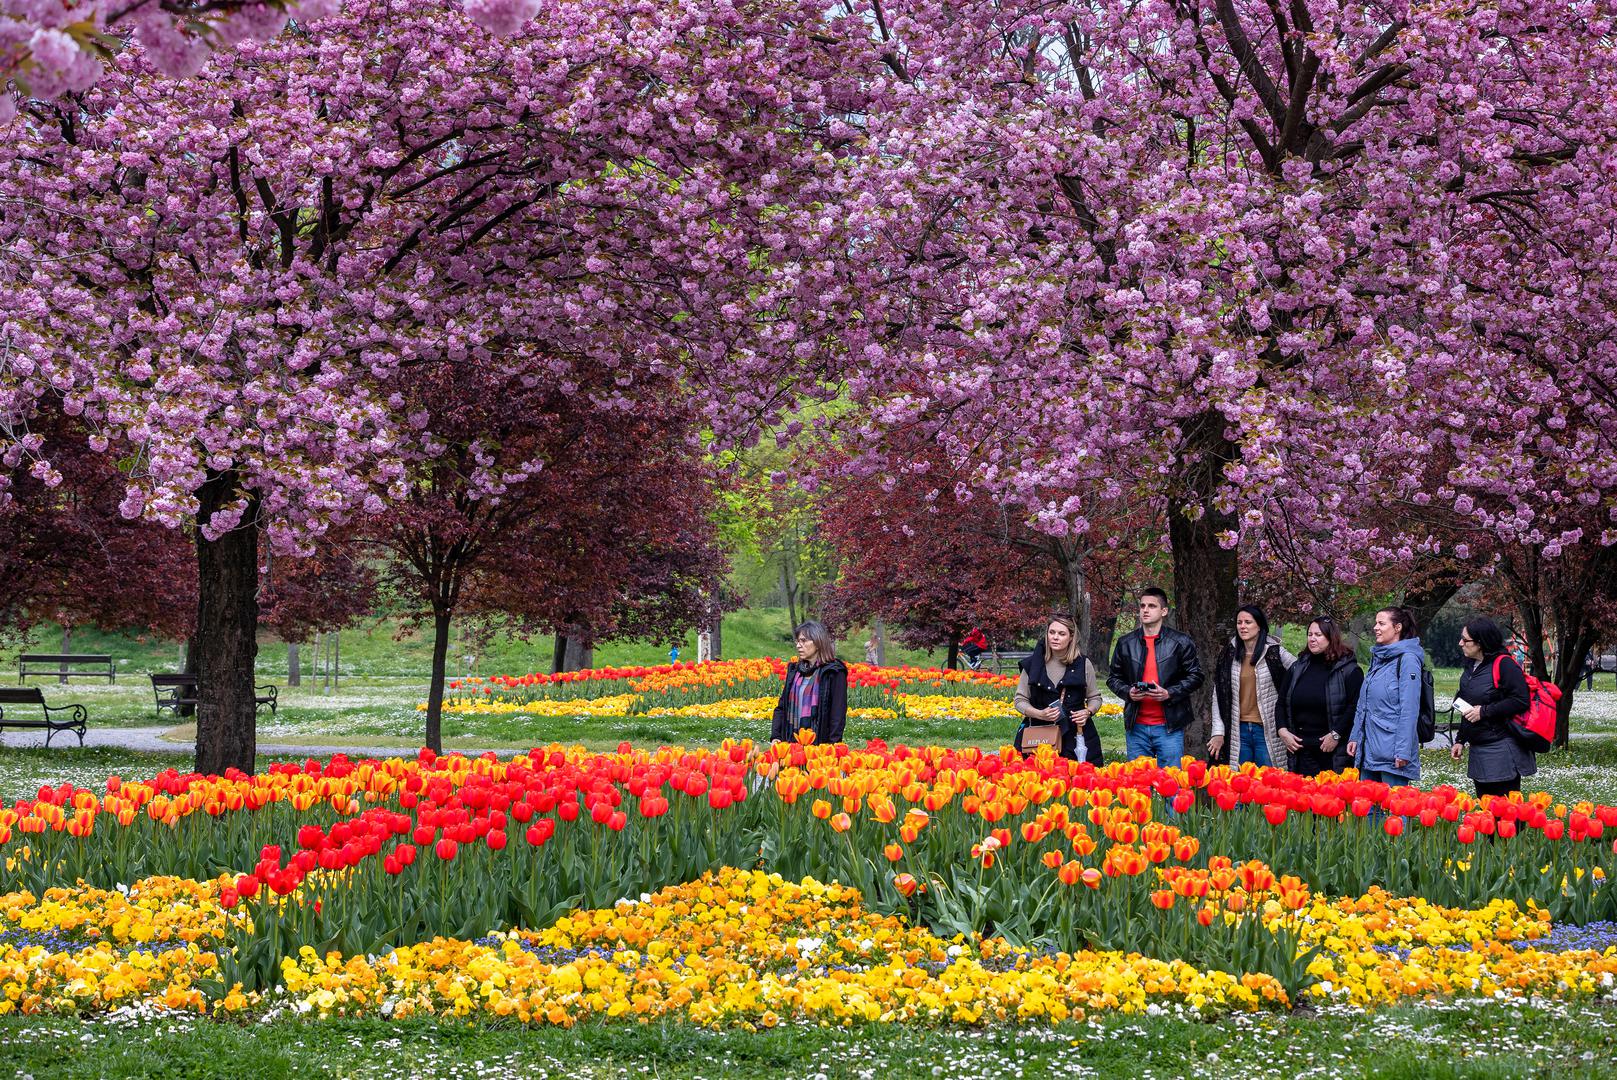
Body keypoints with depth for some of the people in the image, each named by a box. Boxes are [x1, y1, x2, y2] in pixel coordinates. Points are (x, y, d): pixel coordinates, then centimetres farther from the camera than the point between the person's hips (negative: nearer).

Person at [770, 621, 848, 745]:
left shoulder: (834, 673, -5)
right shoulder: (794, 670, 14)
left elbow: (838, 715, -9)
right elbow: (781, 707, 17)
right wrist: (775, 737, 4)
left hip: (820, 743, -6)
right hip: (791, 742, 6)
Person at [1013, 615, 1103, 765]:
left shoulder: (1083, 664, 5)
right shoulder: (1032, 664, 5)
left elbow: (1095, 698, 15)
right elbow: (1020, 700, 8)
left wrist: (1088, 712, -7)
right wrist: (1039, 714, -11)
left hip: (1075, 737, 0)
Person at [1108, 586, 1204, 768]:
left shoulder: (1181, 642, 1)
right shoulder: (1125, 643, 9)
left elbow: (1195, 676, 2)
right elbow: (1113, 678, 16)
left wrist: (1170, 693, -12)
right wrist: (1128, 692, -5)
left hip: (1169, 726, -3)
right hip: (1136, 727, 3)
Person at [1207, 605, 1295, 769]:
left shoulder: (1274, 652, -1)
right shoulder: (1228, 655, 7)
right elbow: (1218, 696, 8)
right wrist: (1218, 733, 2)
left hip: (1267, 729, -3)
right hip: (1239, 732, 3)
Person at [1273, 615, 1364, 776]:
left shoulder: (1349, 669, -2)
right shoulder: (1297, 668, 15)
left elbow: (1355, 706, -10)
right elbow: (1281, 703, 18)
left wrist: (1336, 735, -15)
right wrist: (1282, 731, 3)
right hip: (1302, 749, 5)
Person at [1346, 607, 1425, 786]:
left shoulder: (1407, 660, -10)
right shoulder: (1377, 658, 16)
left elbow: (1409, 710, -16)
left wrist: (1403, 751, -20)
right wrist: (1355, 736, 14)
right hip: (1369, 750, 9)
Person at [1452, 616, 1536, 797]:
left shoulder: (1504, 665, -14)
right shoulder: (1471, 666, 13)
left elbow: (1522, 701, -22)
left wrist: (1484, 711, -19)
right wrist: (1460, 740, 21)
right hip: (1478, 751, 9)